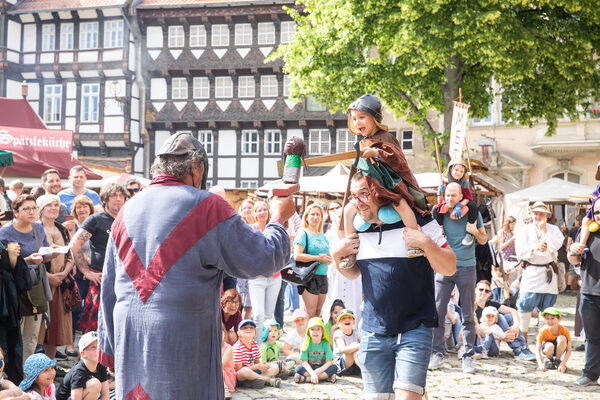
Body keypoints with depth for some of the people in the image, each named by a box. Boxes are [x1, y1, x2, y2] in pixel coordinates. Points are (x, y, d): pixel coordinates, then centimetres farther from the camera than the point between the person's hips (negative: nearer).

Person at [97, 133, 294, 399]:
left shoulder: (128, 210, 10)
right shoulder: (207, 207, -9)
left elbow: (109, 288, 14)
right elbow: (263, 260, -6)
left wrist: (110, 347, 20)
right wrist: (278, 217, 12)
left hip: (129, 337, 6)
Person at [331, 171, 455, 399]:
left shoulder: (418, 222, -5)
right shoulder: (358, 229, 9)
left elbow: (449, 269, -6)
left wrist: (426, 244, -22)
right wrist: (336, 256, 4)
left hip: (414, 331, -4)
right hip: (373, 333, 4)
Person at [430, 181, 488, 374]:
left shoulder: (472, 213, 1)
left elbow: (484, 240, 8)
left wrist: (475, 232, -12)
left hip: (466, 267, -1)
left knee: (468, 315, 1)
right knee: (437, 312, -2)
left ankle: (468, 357, 7)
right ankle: (438, 353, 9)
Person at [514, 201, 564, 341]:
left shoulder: (553, 229, 7)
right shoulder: (525, 230, 8)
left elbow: (555, 247, -11)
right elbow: (520, 252, -3)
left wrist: (544, 230, -10)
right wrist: (534, 248, -18)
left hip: (548, 272, 0)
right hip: (531, 271, 0)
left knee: (547, 307, 3)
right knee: (525, 305, -7)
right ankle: (523, 338, 3)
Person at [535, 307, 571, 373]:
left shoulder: (564, 330, -25)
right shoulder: (543, 332, -25)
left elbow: (569, 350, -23)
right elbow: (538, 349, -22)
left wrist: (562, 364, -34)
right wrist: (540, 364, -35)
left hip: (559, 348, 0)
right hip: (548, 349, 0)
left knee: (562, 338, -32)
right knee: (549, 346, -37)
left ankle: (557, 361, -9)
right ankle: (549, 359, 0)